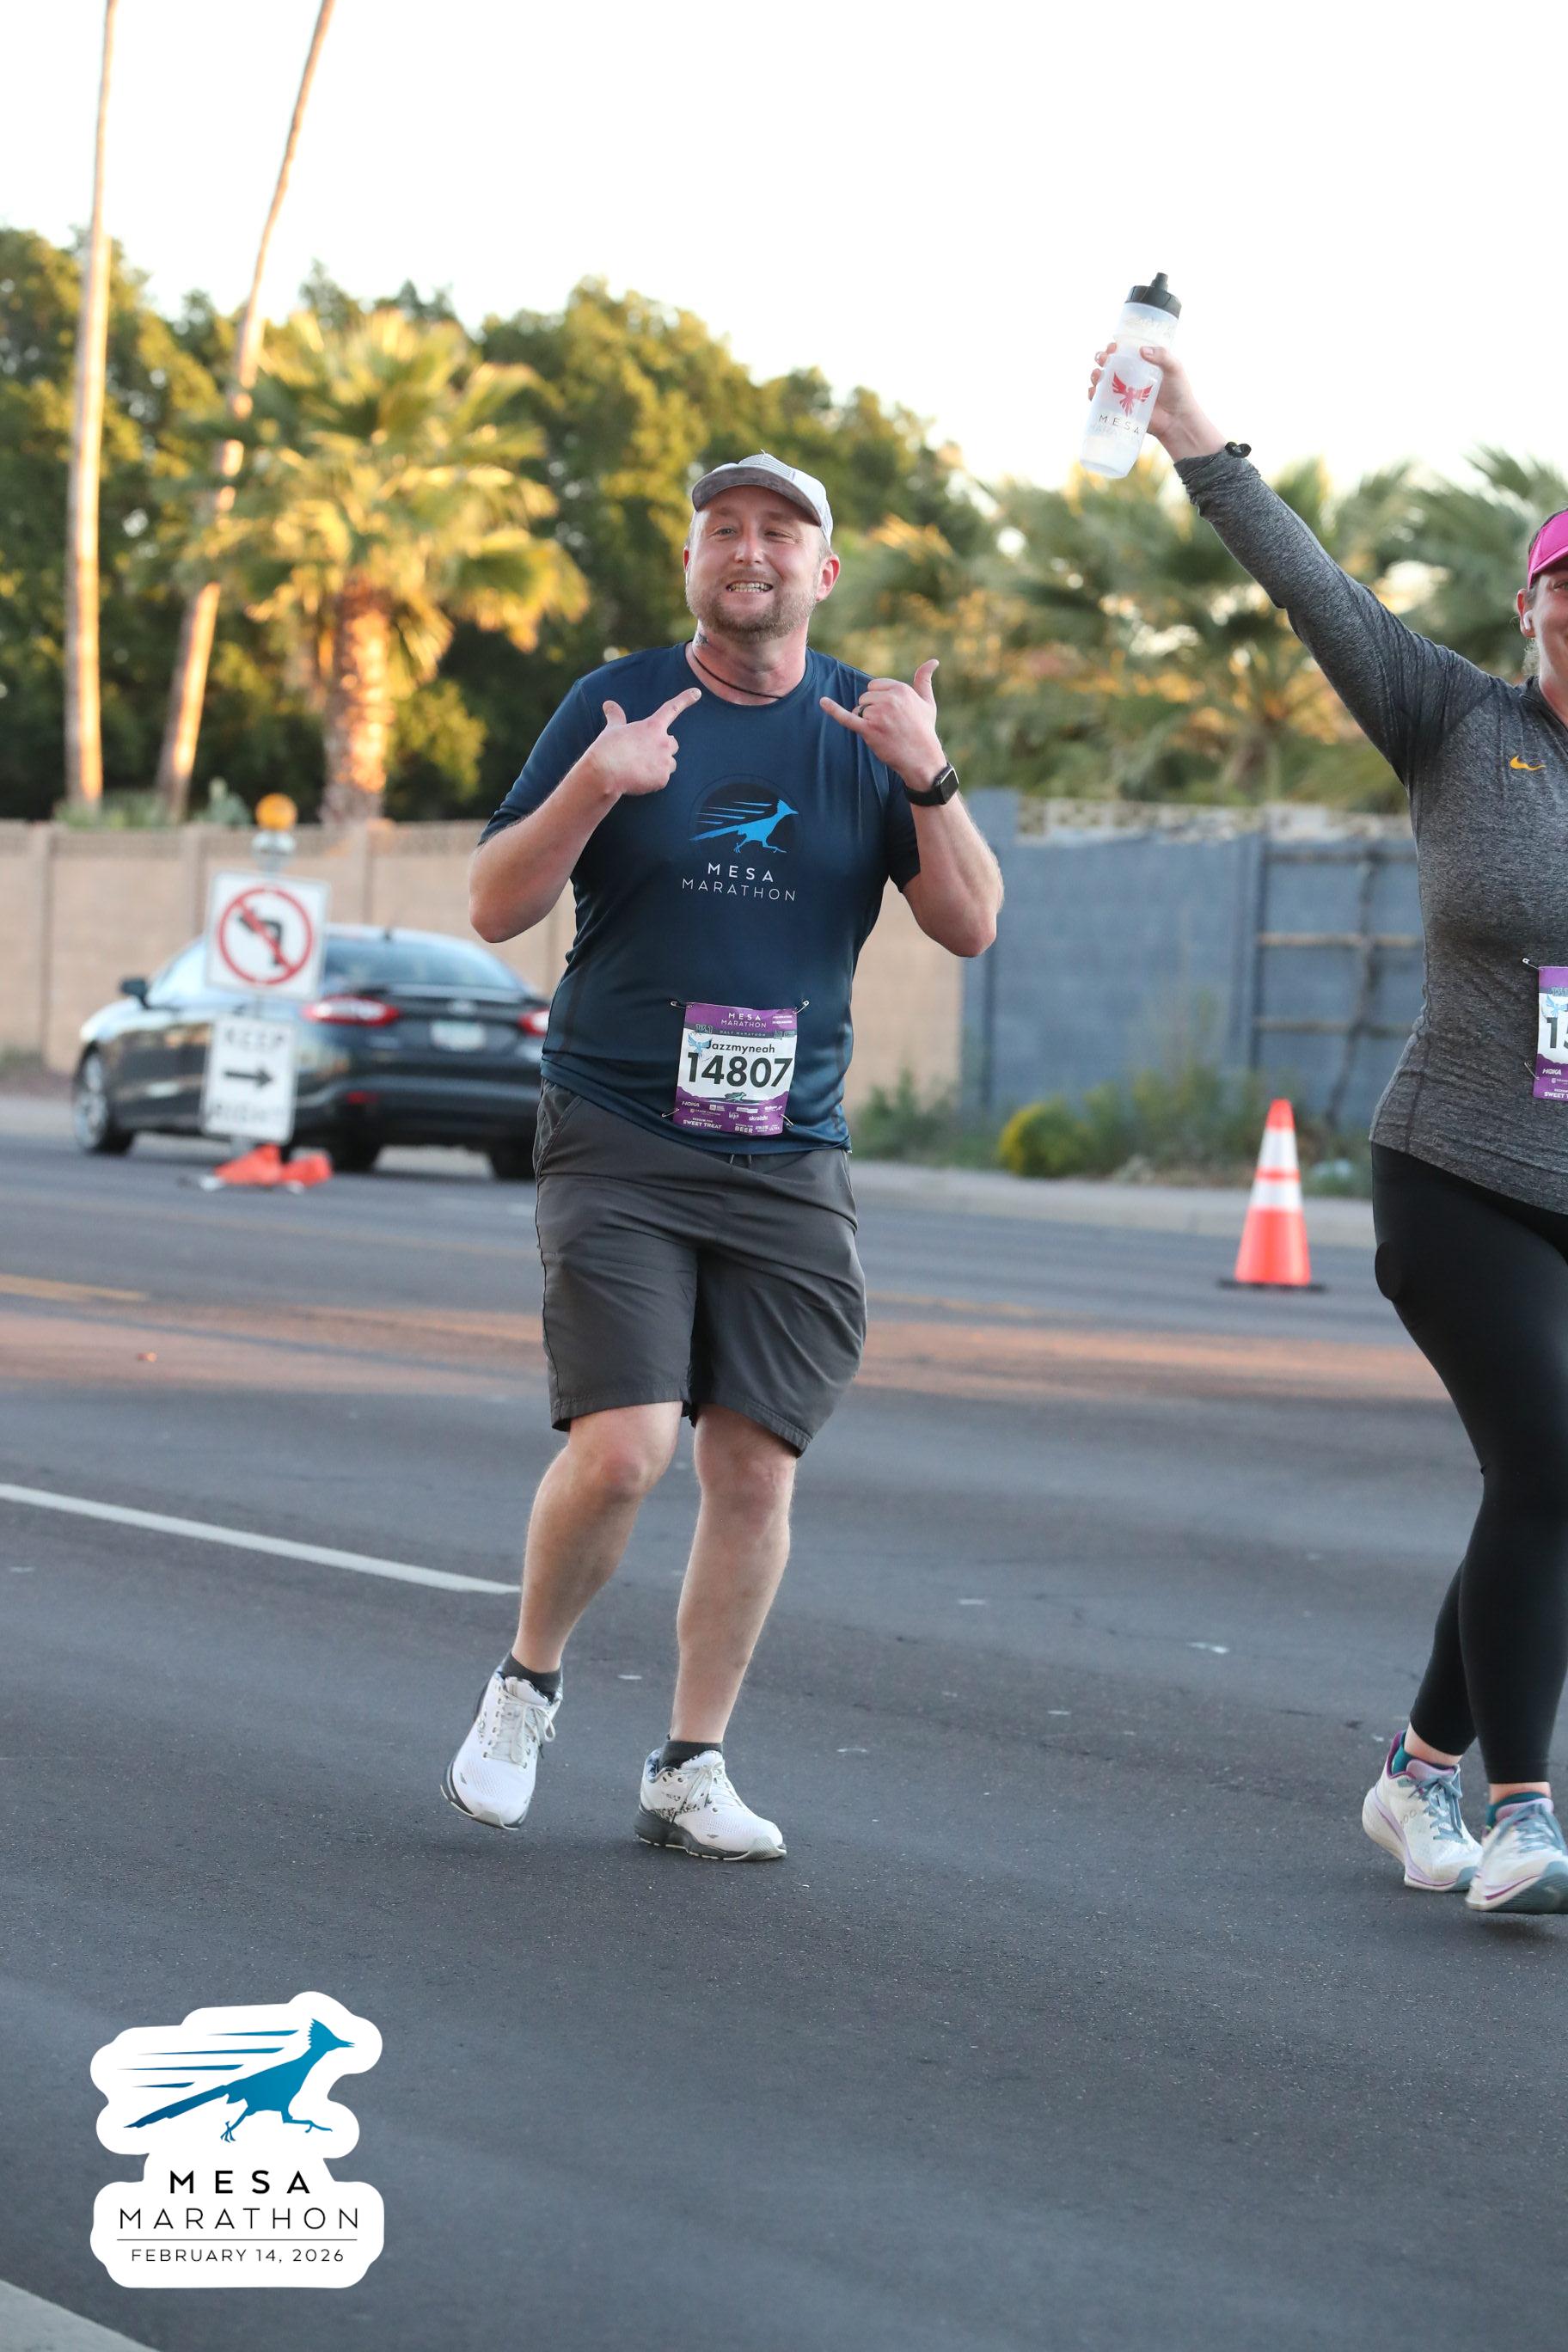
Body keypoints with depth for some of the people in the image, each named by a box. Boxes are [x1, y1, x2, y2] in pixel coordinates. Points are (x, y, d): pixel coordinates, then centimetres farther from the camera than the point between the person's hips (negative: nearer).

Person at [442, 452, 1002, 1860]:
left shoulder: (869, 728, 7)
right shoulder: (618, 705, 2)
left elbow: (970, 927, 1)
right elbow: (496, 909, -1)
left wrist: (930, 780, -15)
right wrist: (592, 789, -18)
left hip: (788, 1163, 3)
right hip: (619, 1147, -2)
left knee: (756, 1472, 0)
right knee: (621, 1449, -15)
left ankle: (692, 1768, 14)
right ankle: (527, 1685, 11)